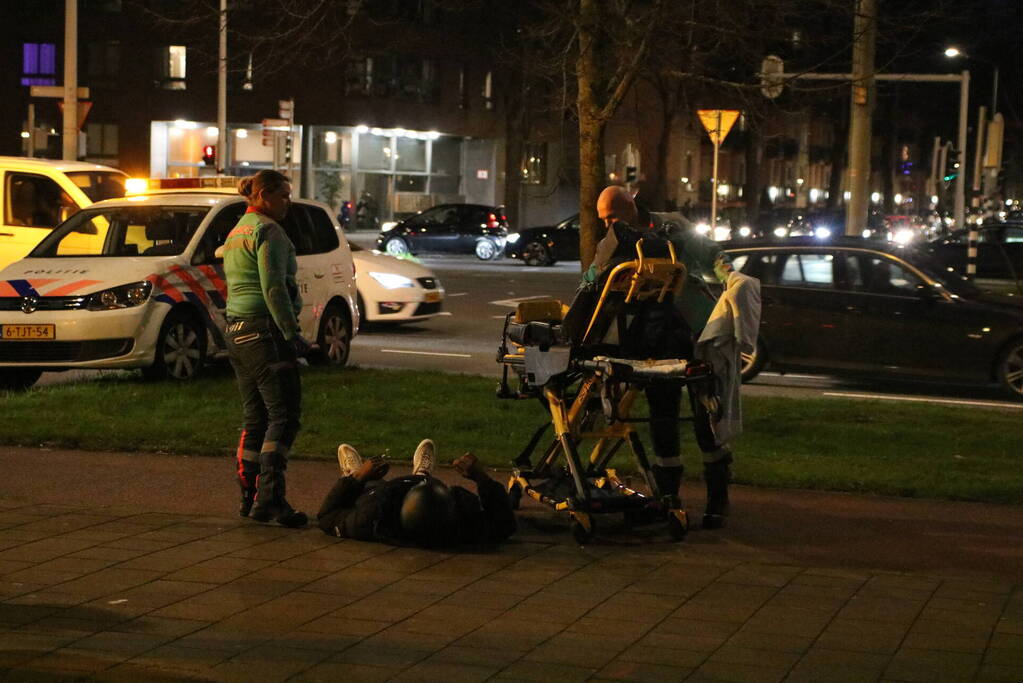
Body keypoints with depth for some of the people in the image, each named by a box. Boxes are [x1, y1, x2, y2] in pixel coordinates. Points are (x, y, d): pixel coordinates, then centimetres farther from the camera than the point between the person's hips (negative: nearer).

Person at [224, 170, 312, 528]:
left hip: (236, 333, 10)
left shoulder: (235, 233, 21)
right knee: (284, 415, -11)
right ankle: (269, 497, -19)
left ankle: (249, 498, 12)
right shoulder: (268, 231, -10)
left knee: (255, 419, 12)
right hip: (266, 331, -10)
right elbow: (273, 287, -19)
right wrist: (292, 333, -17)